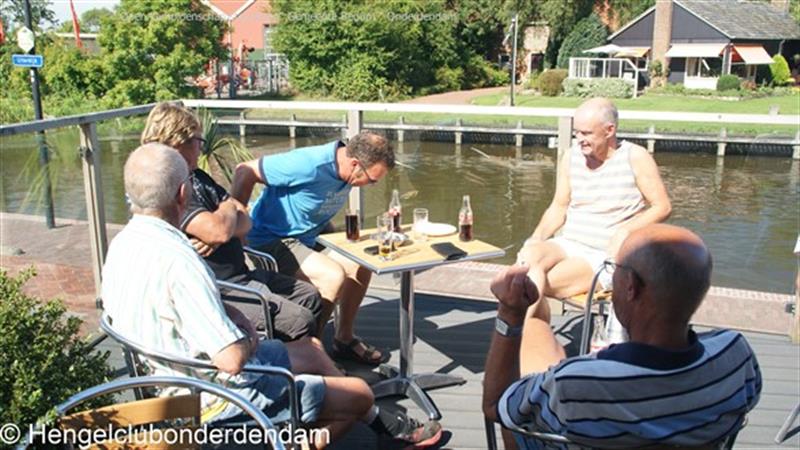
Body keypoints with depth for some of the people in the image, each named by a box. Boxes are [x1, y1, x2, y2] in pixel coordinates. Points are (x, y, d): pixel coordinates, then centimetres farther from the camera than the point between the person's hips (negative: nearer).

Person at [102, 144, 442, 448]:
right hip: (219, 398, -10)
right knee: (359, 393, -1)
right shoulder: (178, 262, -31)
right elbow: (232, 359, -32)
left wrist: (229, 315, 1)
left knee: (310, 349, 24)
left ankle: (380, 422, 34)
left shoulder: (121, 244, -2)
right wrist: (249, 340, -9)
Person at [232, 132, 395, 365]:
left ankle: (344, 339, 15)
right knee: (334, 275, -25)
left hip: (307, 238, 9)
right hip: (271, 240, -9)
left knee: (361, 266, 1)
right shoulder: (309, 164, -28)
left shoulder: (346, 172, -2)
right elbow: (245, 172, -23)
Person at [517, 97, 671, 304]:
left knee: (542, 283, -27)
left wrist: (625, 231, -18)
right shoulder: (571, 157, 8)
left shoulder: (635, 158, -4)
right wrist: (537, 237, -4)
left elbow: (662, 207, -3)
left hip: (607, 256, -4)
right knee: (529, 256, -29)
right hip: (568, 244, 4)